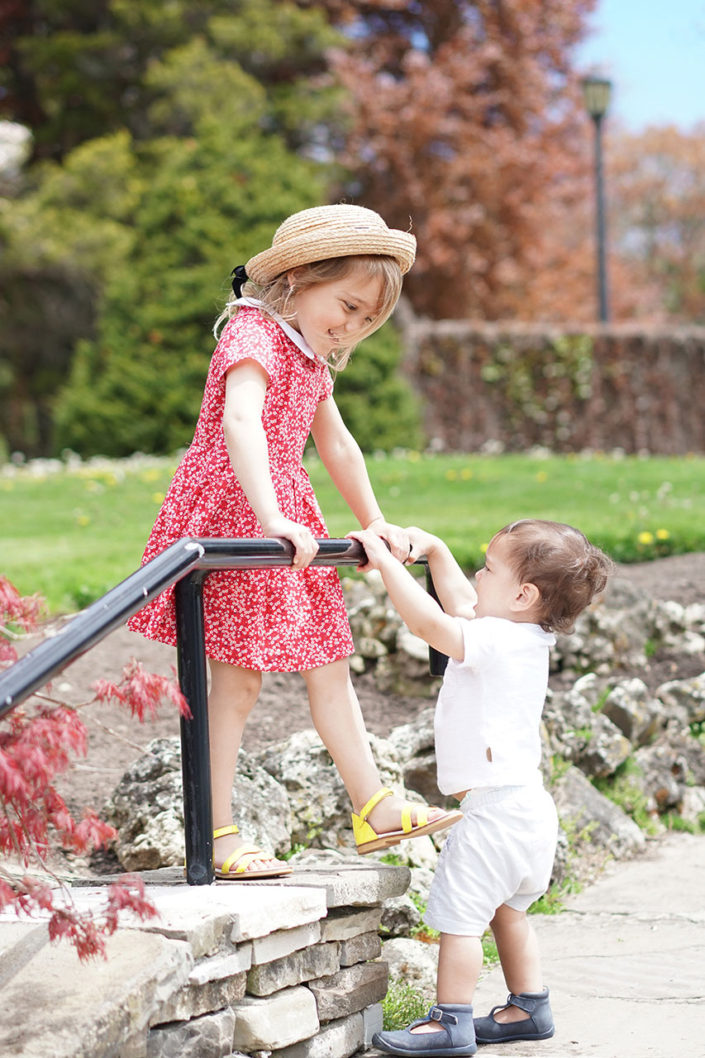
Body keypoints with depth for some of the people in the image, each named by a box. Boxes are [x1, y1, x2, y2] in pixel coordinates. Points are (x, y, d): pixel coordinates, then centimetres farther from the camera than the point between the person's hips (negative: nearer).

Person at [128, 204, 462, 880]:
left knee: (328, 663, 12)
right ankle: (217, 836, -5)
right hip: (232, 513, -9)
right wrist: (271, 519, -42)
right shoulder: (253, 334, -15)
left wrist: (373, 523, 28)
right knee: (238, 675, -8)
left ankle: (373, 809, 19)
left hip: (285, 517, 10)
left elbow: (336, 444, 27)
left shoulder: (312, 357, 17)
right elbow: (239, 423, -32)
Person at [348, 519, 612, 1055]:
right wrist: (435, 552, 23)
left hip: (494, 805, -10)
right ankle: (528, 1008, 28)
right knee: (506, 910, 21)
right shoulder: (527, 638, 10)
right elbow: (463, 605, 25)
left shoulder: (497, 641, -18)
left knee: (459, 912, -6)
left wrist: (386, 561, -19)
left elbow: (429, 621, -26)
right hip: (526, 805, 10)